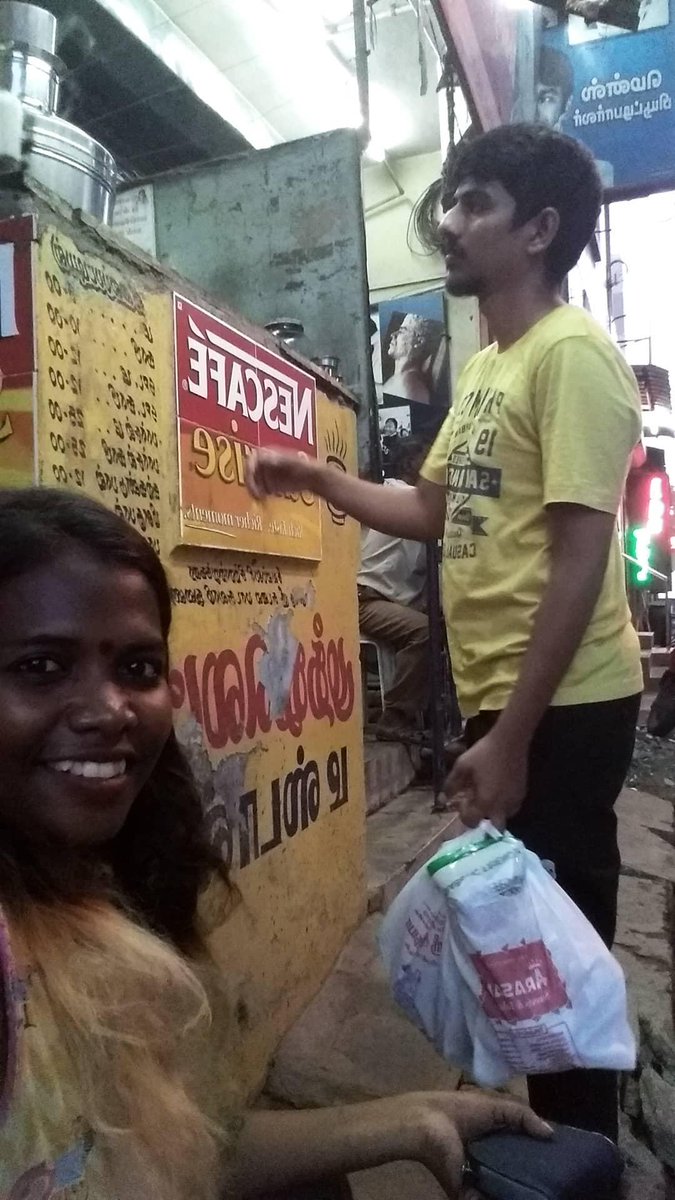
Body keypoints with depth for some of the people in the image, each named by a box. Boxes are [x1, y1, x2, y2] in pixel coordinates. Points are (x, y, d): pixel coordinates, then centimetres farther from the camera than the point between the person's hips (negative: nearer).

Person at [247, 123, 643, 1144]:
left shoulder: (571, 352, -14)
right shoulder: (484, 368, 14)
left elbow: (581, 557, -20)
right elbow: (434, 512, 19)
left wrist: (512, 736, -20)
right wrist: (316, 480, 9)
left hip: (561, 709, -9)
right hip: (501, 695, 9)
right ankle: (546, 1130, 44)